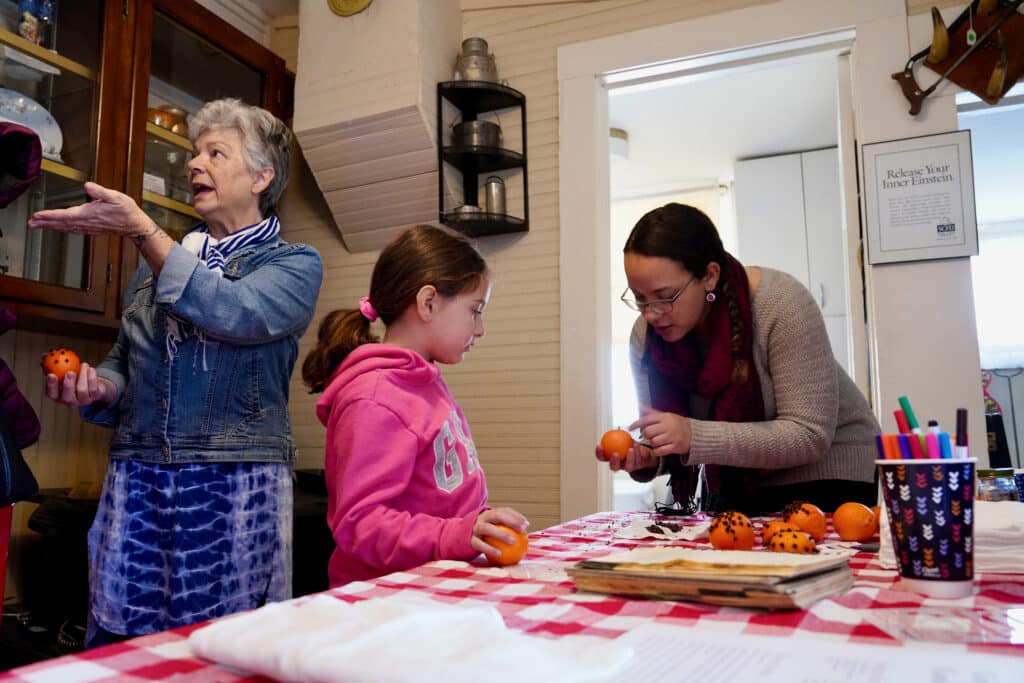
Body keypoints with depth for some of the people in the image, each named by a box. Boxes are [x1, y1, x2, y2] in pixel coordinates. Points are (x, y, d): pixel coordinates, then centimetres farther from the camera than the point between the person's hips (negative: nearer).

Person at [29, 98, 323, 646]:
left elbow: (233, 313, -17)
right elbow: (125, 362, 22)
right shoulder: (155, 265, 17)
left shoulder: (295, 264, 3)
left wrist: (141, 230, -16)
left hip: (235, 484, -4)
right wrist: (97, 386, -1)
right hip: (133, 481, 4)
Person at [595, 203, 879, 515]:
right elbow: (665, 445, -3)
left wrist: (694, 437, -37)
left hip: (824, 474, -4)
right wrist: (646, 458, -27)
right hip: (731, 486, 4)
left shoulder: (780, 304, -26)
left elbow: (810, 436, -28)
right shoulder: (645, 334, -12)